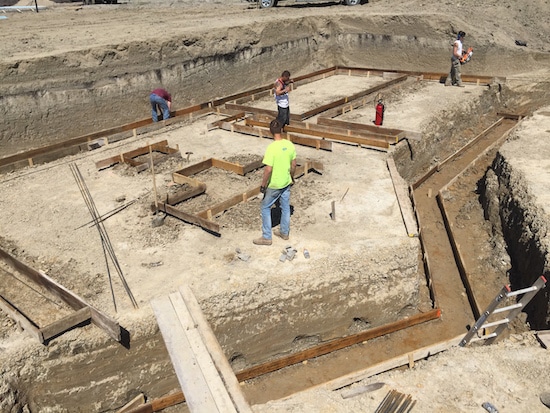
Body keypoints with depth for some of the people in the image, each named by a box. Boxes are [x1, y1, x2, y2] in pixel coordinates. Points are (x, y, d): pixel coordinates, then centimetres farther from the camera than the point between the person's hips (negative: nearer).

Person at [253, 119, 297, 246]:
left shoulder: (272, 148, -25)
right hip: (286, 183, 6)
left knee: (265, 208, 10)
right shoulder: (290, 145, -6)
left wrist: (263, 184, -12)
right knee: (285, 207, 19)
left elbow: (268, 169, -24)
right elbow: (293, 165, 4)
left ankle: (266, 237, 15)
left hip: (274, 185, -6)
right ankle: (284, 232, 35)